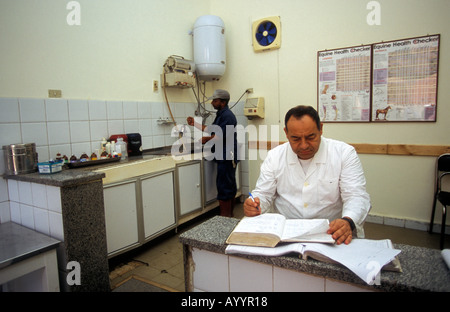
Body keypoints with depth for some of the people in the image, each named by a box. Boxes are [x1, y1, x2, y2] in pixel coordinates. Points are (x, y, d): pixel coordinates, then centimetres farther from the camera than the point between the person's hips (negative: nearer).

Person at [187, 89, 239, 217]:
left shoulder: (227, 115, -15)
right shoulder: (221, 114, 18)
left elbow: (220, 136, -21)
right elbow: (212, 130, 22)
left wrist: (206, 139, -7)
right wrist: (195, 124, 16)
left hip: (226, 156, -11)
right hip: (227, 157, 11)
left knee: (224, 187, -6)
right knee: (230, 186, 16)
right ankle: (230, 214, 28)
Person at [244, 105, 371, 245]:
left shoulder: (344, 153, -1)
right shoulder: (274, 156, 4)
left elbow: (357, 196, -7)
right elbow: (263, 194, 8)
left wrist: (348, 222, -28)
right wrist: (253, 206, -16)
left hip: (331, 233, 3)